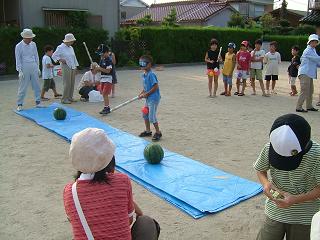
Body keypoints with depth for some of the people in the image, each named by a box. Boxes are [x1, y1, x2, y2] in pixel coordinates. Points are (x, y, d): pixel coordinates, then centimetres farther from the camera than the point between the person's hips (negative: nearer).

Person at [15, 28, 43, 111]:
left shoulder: (33, 44, 7)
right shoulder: (19, 46, -6)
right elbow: (18, 59, -5)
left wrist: (38, 68, 11)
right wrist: (20, 71, -11)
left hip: (34, 68, 4)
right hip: (24, 68, -4)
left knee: (37, 86, 7)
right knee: (23, 87, -1)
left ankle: (38, 102, 16)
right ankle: (19, 105, 8)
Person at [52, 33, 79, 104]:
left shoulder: (71, 48, 16)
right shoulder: (60, 47, -5)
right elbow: (54, 56, -4)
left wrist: (76, 66, 18)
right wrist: (60, 59, -17)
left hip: (73, 67, 7)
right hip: (66, 67, -7)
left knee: (72, 83, 7)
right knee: (67, 83, -11)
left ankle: (70, 97, 17)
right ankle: (64, 99, -4)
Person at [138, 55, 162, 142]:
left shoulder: (151, 75, -20)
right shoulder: (144, 75, 8)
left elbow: (156, 86, -23)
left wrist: (147, 94, -18)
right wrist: (141, 93, 4)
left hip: (154, 98, -10)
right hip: (148, 98, 10)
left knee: (152, 117, -4)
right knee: (145, 114, 18)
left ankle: (158, 132, 13)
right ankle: (148, 131, 33)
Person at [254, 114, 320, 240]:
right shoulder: (269, 149, -14)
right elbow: (260, 170, 5)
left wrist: (296, 199, -26)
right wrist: (265, 183, -16)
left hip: (304, 219, -2)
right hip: (274, 214, 2)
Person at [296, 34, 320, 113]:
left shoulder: (313, 50, 20)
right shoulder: (308, 50, -11)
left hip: (309, 74, 10)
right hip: (305, 73, -10)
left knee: (310, 91, 14)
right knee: (304, 91, -10)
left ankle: (309, 106, 23)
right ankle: (298, 107, -6)